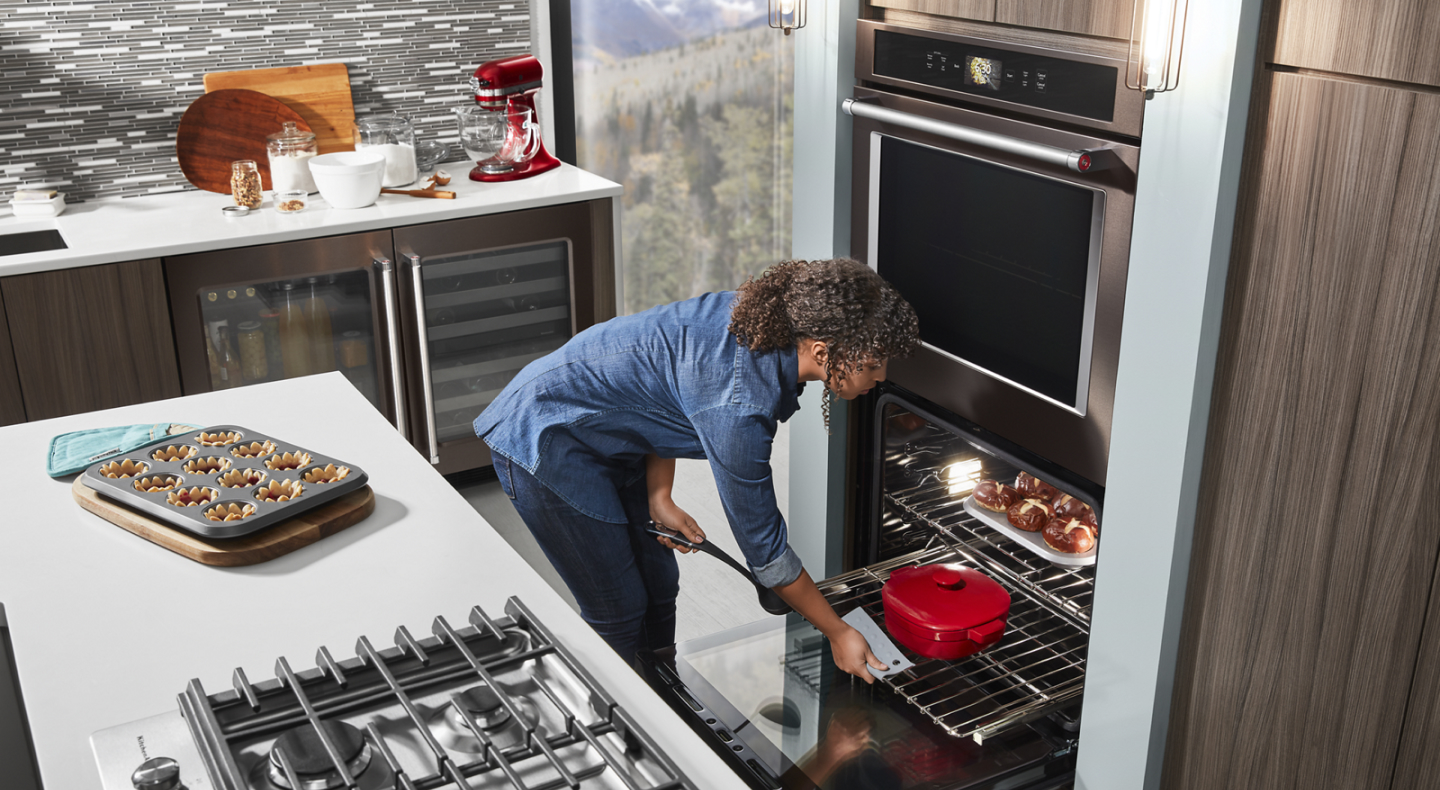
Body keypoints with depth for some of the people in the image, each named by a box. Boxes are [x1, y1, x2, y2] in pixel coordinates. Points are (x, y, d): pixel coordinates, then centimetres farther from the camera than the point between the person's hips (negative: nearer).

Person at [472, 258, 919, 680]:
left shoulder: (765, 312, -10)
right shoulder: (737, 407, -33)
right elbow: (760, 542, -23)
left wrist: (658, 499, -3)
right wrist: (837, 633, -13)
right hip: (544, 442, -9)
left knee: (659, 586, 13)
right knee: (619, 612, -1)